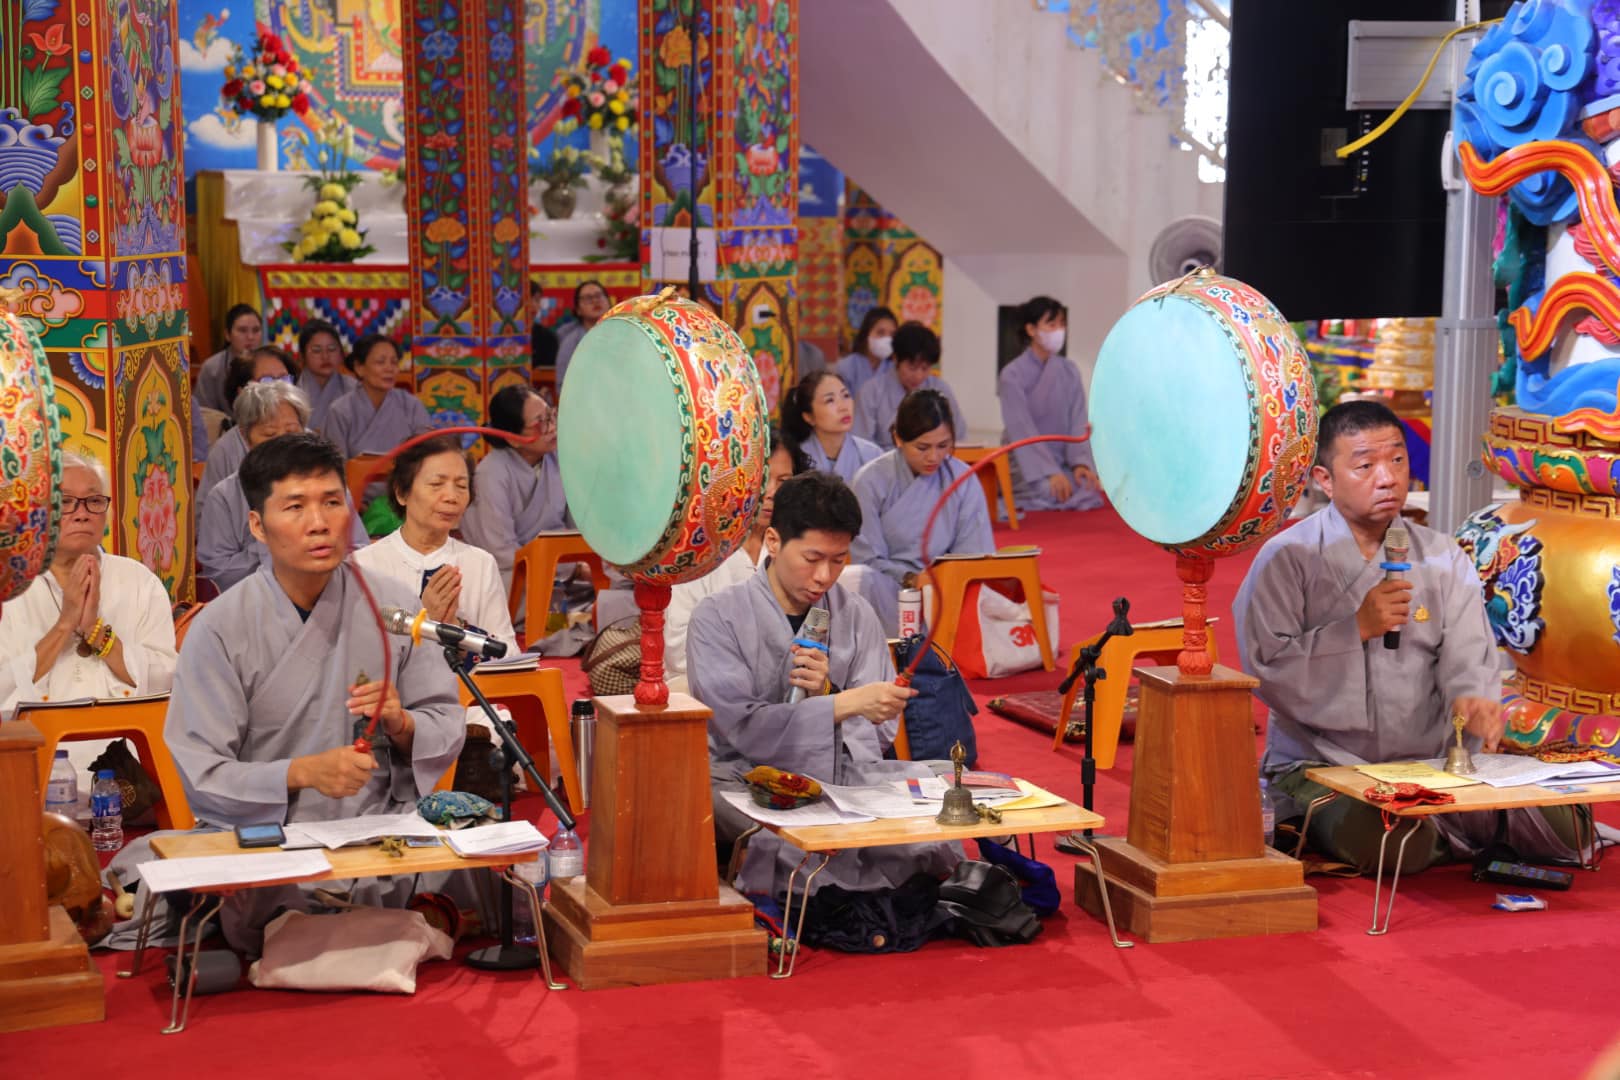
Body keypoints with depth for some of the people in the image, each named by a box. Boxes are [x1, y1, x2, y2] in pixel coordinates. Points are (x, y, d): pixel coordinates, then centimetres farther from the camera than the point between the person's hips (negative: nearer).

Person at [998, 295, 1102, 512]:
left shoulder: (1069, 372, 7)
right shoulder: (1012, 375, -8)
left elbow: (1078, 422, 0)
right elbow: (1022, 429, -16)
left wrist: (1081, 462, -19)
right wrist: (1050, 473, -27)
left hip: (1063, 462, 4)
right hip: (1025, 467, -4)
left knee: (1089, 491, -25)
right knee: (1052, 493, -32)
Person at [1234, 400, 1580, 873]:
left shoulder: (1444, 558, 12)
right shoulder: (1286, 559, -3)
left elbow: (1466, 656, 1)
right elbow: (1267, 671, -13)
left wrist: (1472, 698, -22)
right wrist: (1357, 628, -17)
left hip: (1431, 762, 5)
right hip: (1321, 767, -4)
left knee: (1558, 826, -15)